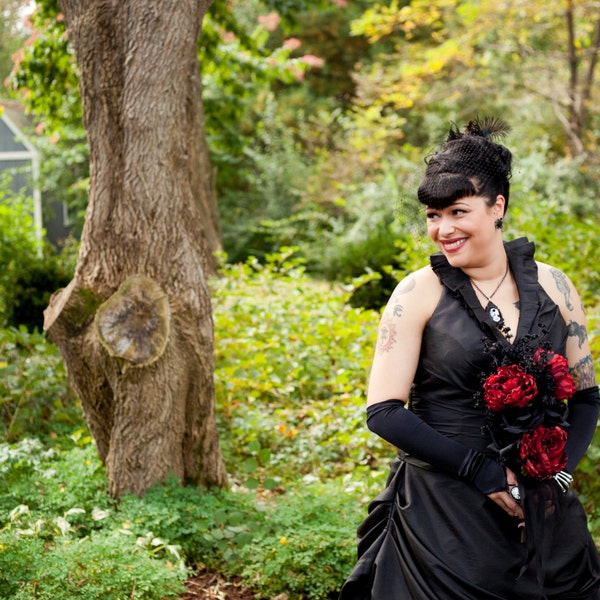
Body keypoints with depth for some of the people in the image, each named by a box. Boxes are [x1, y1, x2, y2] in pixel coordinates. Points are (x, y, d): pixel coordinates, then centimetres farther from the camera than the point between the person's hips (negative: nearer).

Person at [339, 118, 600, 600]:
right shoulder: (419, 293, -8)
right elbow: (384, 411, -11)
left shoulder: (552, 285, 0)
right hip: (442, 505, -3)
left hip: (542, 512, 3)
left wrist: (559, 471, -7)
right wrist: (482, 470, -15)